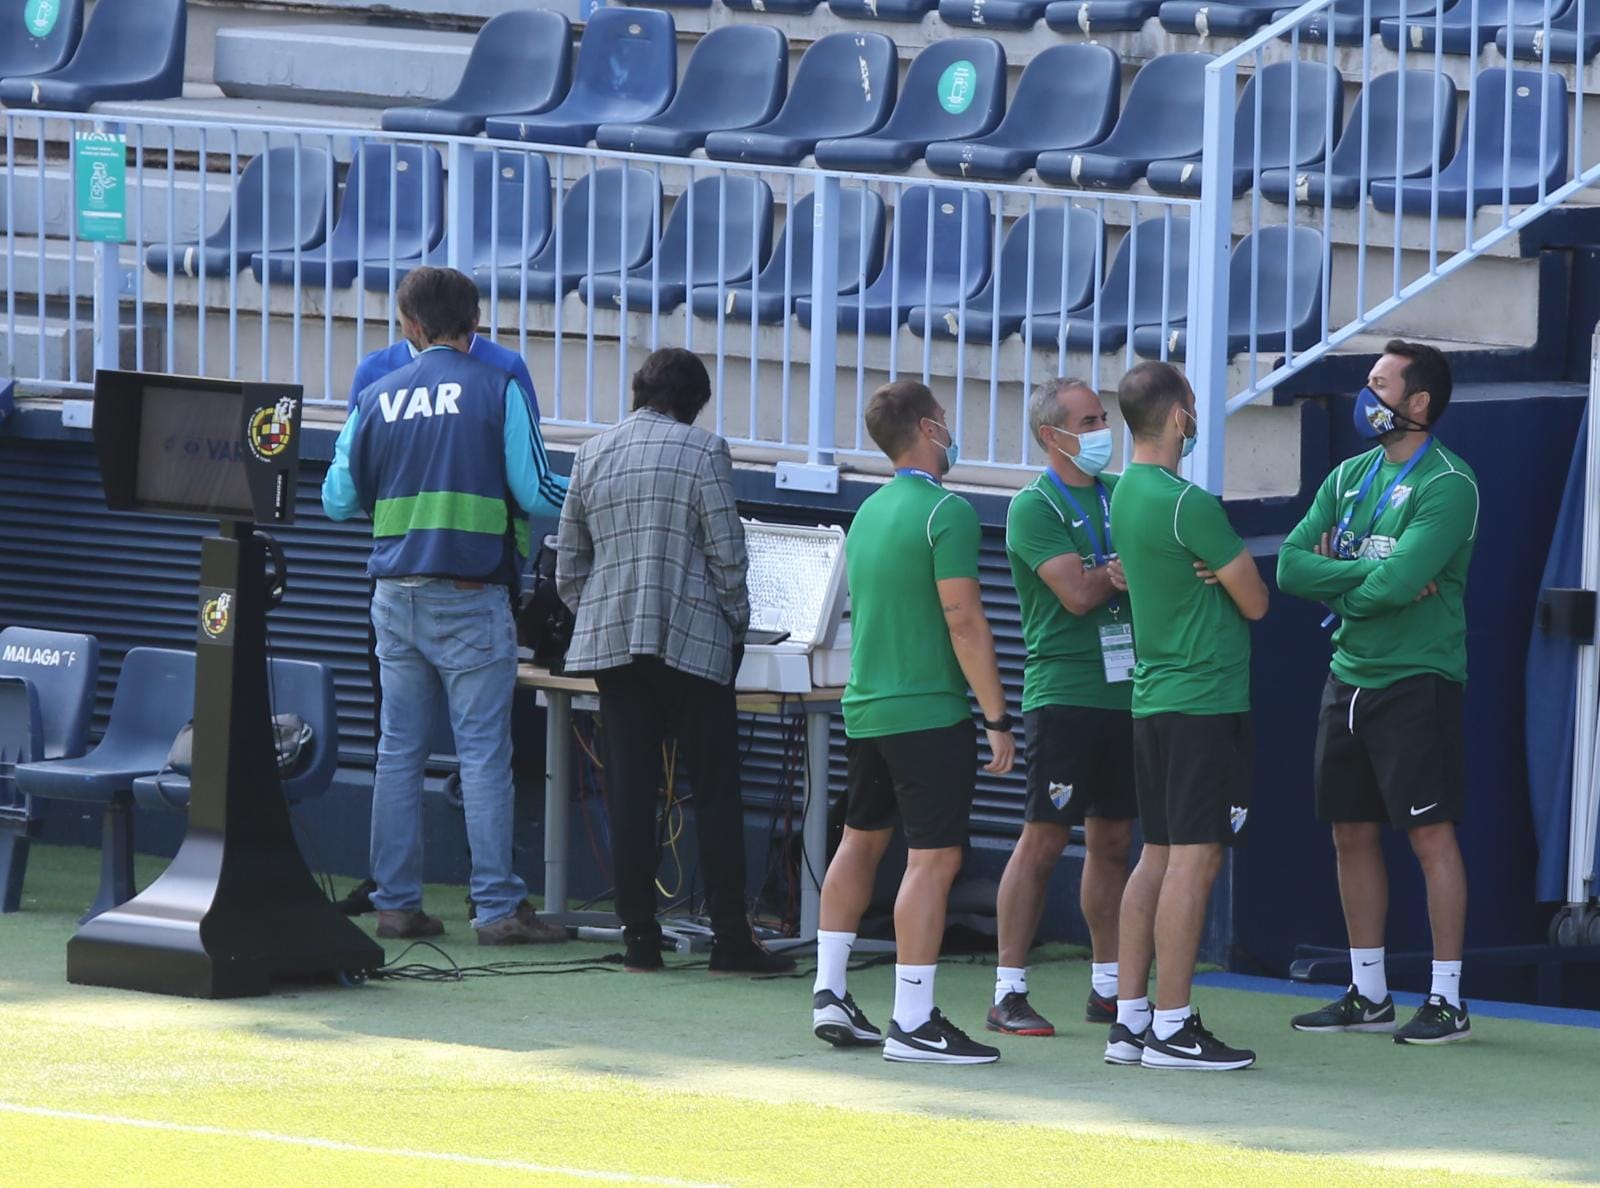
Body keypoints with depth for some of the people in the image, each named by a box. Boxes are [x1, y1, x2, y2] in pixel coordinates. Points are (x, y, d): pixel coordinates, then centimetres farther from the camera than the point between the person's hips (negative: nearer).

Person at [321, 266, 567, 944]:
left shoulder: (377, 399, 5)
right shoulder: (498, 392, -5)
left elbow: (338, 500, 10)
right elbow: (533, 493, -7)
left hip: (396, 597, 4)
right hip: (470, 596, -4)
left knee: (399, 752, 9)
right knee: (484, 754, -3)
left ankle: (396, 903, 10)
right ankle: (498, 907, -5)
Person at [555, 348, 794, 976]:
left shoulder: (593, 453, 9)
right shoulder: (704, 450, -5)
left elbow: (569, 562, 11)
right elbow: (726, 553, -7)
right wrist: (737, 621, 6)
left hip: (609, 641, 4)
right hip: (691, 639, -4)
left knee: (630, 790, 6)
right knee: (715, 790, 0)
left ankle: (639, 936, 5)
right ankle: (730, 939, -2)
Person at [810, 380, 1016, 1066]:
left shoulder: (869, 512, 13)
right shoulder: (946, 511, -14)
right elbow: (964, 621, -18)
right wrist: (997, 717, -14)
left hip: (865, 706, 9)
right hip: (929, 712, -9)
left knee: (860, 841, 20)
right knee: (934, 858, -8)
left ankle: (829, 993, 22)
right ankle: (913, 1023, -11)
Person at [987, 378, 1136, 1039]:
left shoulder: (1122, 495, 14)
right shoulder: (1034, 507, -6)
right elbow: (1077, 593, -17)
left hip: (1126, 688, 6)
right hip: (1064, 692, -6)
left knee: (1112, 841, 10)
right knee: (1043, 840, -7)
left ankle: (1108, 986, 17)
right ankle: (1008, 993, -4)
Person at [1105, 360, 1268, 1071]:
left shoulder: (1125, 495, 10)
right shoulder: (1188, 504, -17)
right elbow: (1255, 602, -10)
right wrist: (1239, 563, 10)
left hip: (1154, 701, 9)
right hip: (1208, 699, -9)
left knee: (1158, 856, 12)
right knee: (1195, 859, -7)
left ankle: (1131, 1021, 12)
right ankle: (1172, 1030, -8)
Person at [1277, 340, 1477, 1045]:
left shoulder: (1447, 485, -11)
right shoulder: (1349, 477, 12)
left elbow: (1399, 580, -23)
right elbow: (1290, 567, 2)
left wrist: (1336, 583, -6)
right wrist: (1371, 575, -12)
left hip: (1416, 681, -8)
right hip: (1348, 677, 8)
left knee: (1430, 835, -7)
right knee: (1352, 833, 10)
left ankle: (1447, 1000, -5)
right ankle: (1368, 995, 18)